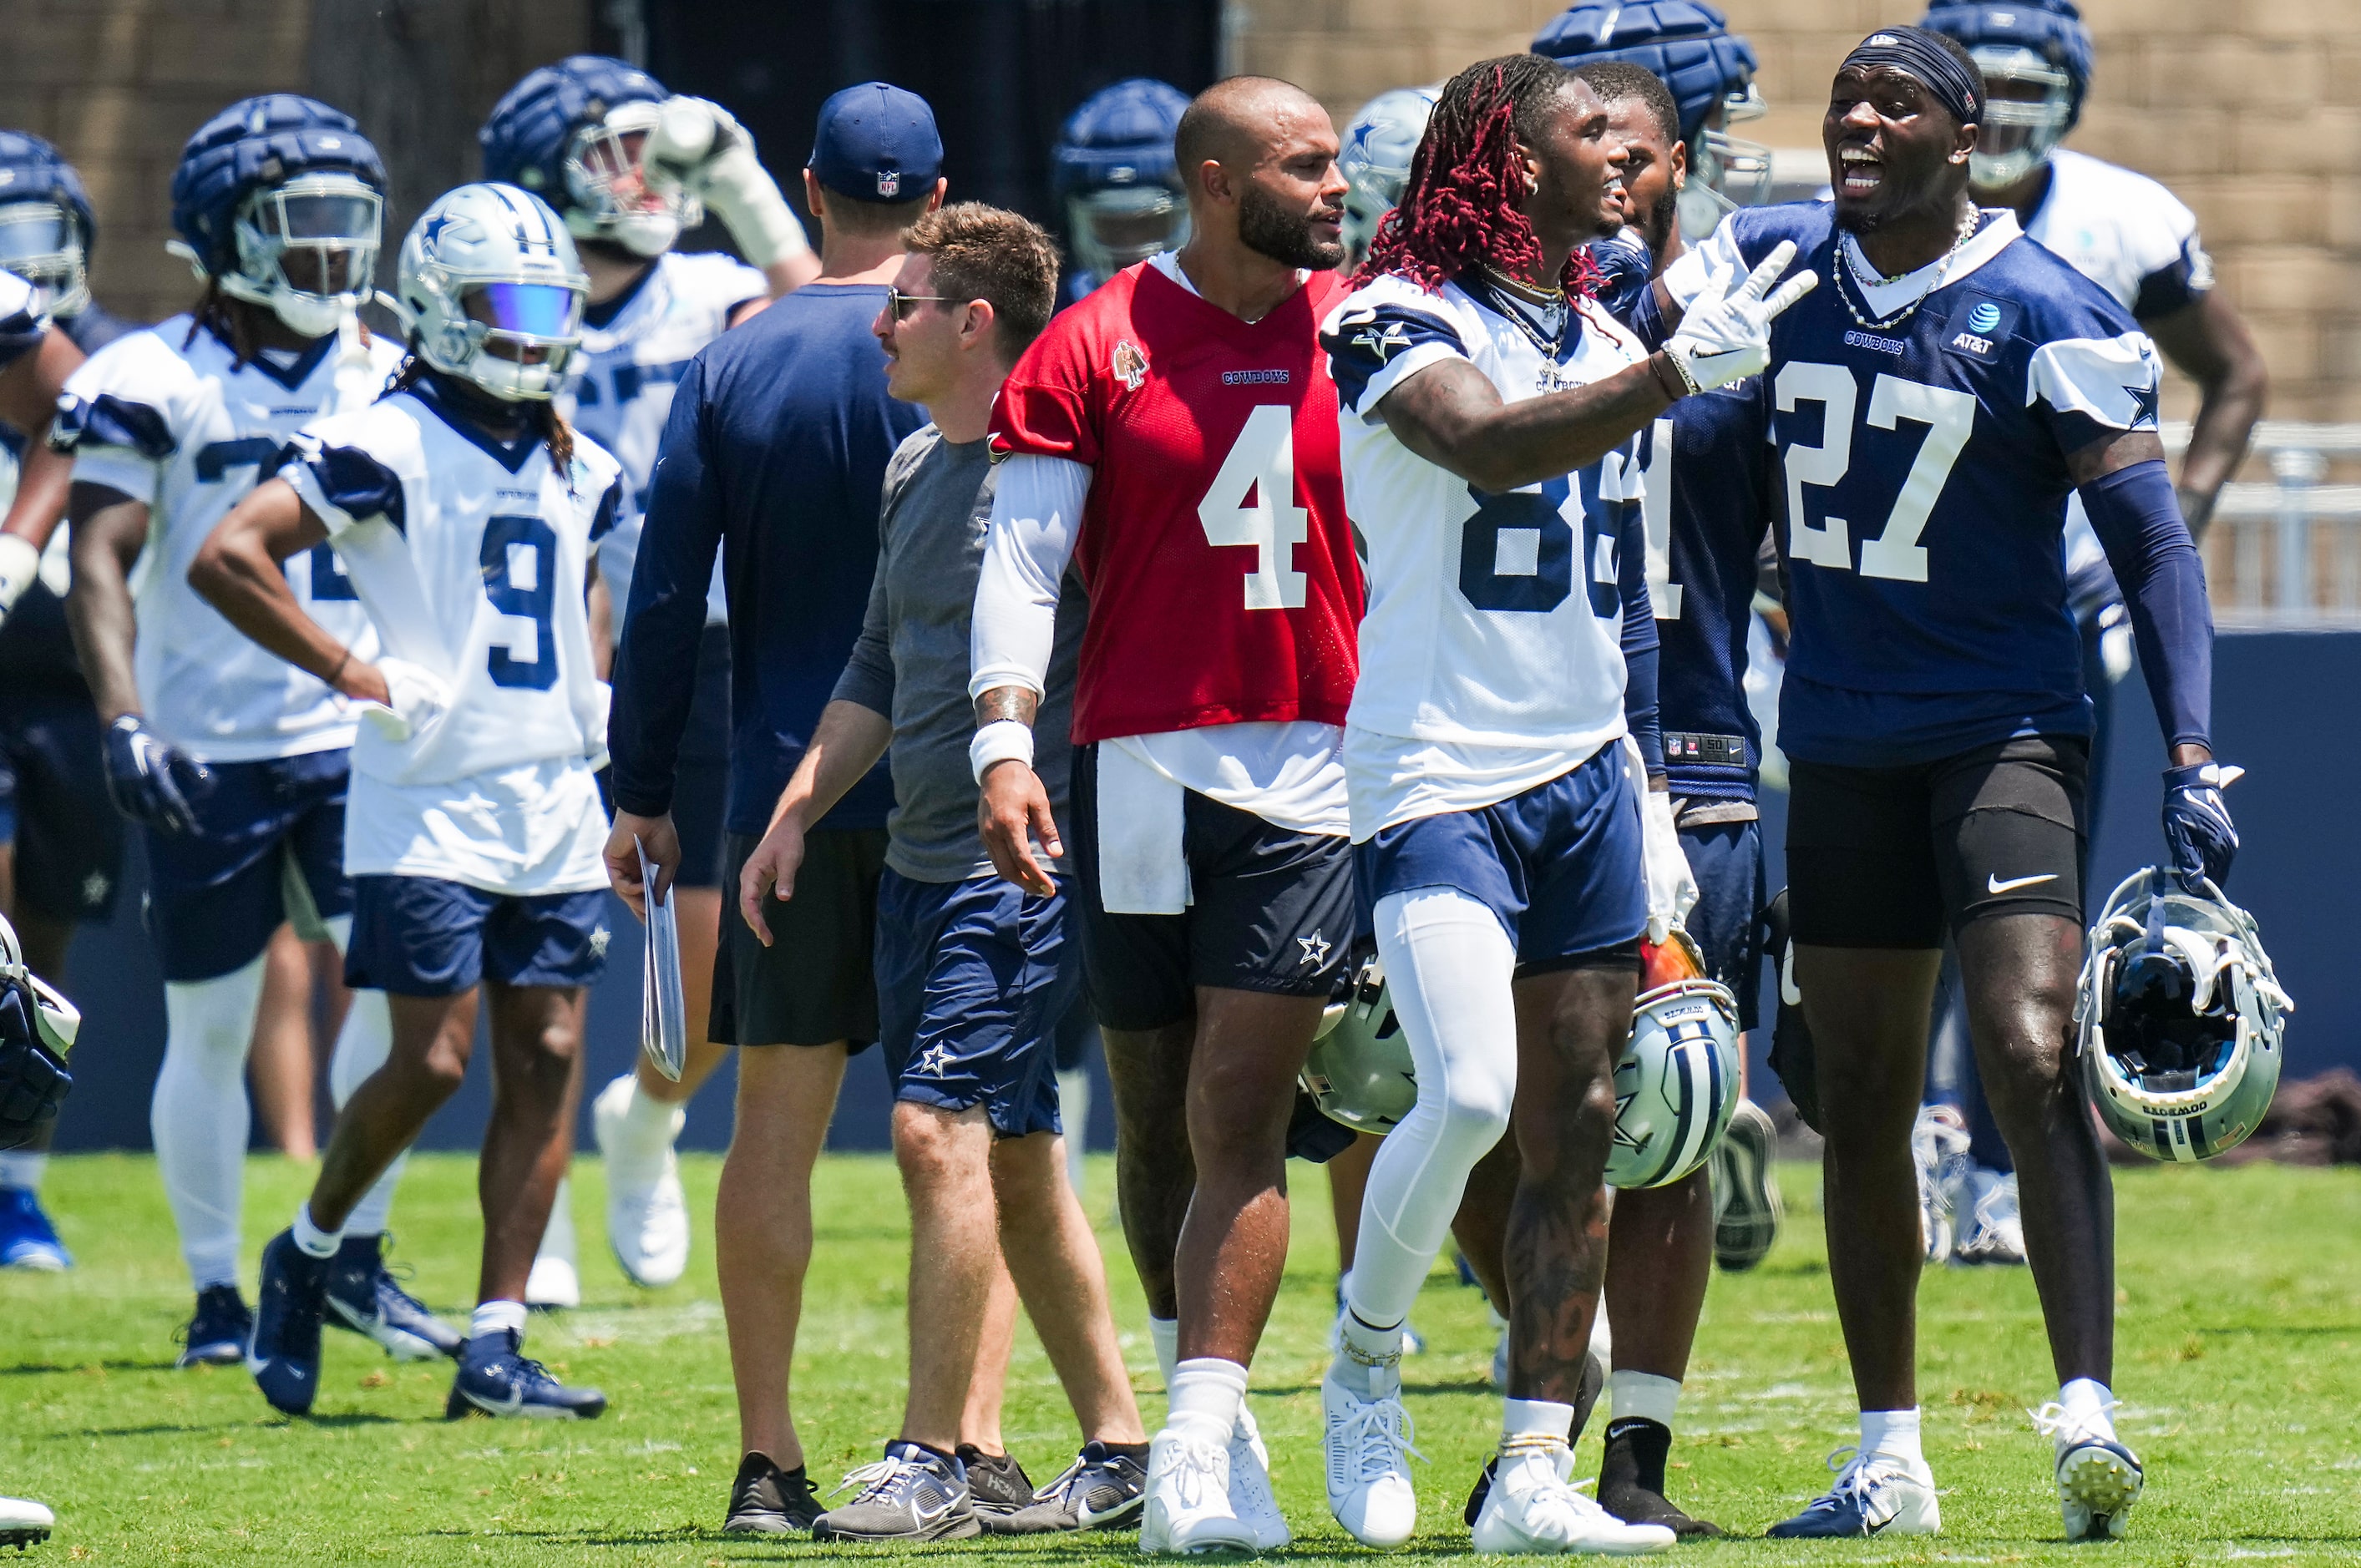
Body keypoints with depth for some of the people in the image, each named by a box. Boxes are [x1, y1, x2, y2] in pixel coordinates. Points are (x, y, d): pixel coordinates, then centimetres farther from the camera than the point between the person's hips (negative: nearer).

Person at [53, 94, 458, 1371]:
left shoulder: (386, 381, 8)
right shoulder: (153, 381, -6)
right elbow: (101, 562, -11)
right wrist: (124, 720, -23)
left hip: (356, 740, 3)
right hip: (207, 754, -3)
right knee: (209, 1031, 4)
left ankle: (356, 1256, -1)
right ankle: (216, 1293, 16)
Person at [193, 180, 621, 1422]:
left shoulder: (575, 461, 14)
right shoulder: (389, 444, -9)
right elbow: (226, 558, -16)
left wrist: (593, 692, 15)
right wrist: (355, 676, -16)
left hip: (554, 802, 7)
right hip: (431, 804, -7)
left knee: (546, 1059, 1)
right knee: (433, 1060, -9)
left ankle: (495, 1344, 3)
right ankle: (308, 1251, 17)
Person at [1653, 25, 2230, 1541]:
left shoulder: (2046, 314, -10)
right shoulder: (1773, 263, 4)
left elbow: (2150, 535, -11)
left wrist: (2190, 756, -19)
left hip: (2007, 723, -5)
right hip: (1842, 738, 5)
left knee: (2032, 1058, -20)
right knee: (1861, 1105, 9)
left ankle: (2088, 1412, -23)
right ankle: (1888, 1458, 17)